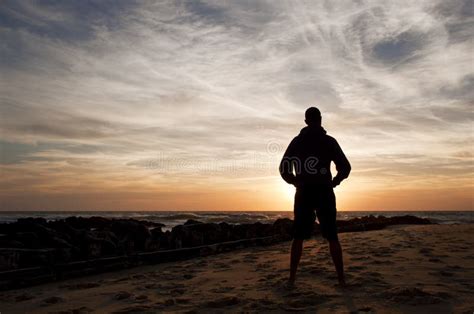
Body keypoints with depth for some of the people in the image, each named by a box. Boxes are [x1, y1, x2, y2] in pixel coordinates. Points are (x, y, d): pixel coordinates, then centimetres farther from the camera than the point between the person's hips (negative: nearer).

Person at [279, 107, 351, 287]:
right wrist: (334, 182, 10)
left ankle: (292, 278, 4)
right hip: (324, 193, -1)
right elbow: (345, 167, -2)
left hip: (303, 194, 1)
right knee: (332, 237, 6)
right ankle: (341, 278, 5)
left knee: (298, 237, 6)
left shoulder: (297, 141, 5)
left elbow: (284, 169, 3)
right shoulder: (329, 141, 2)